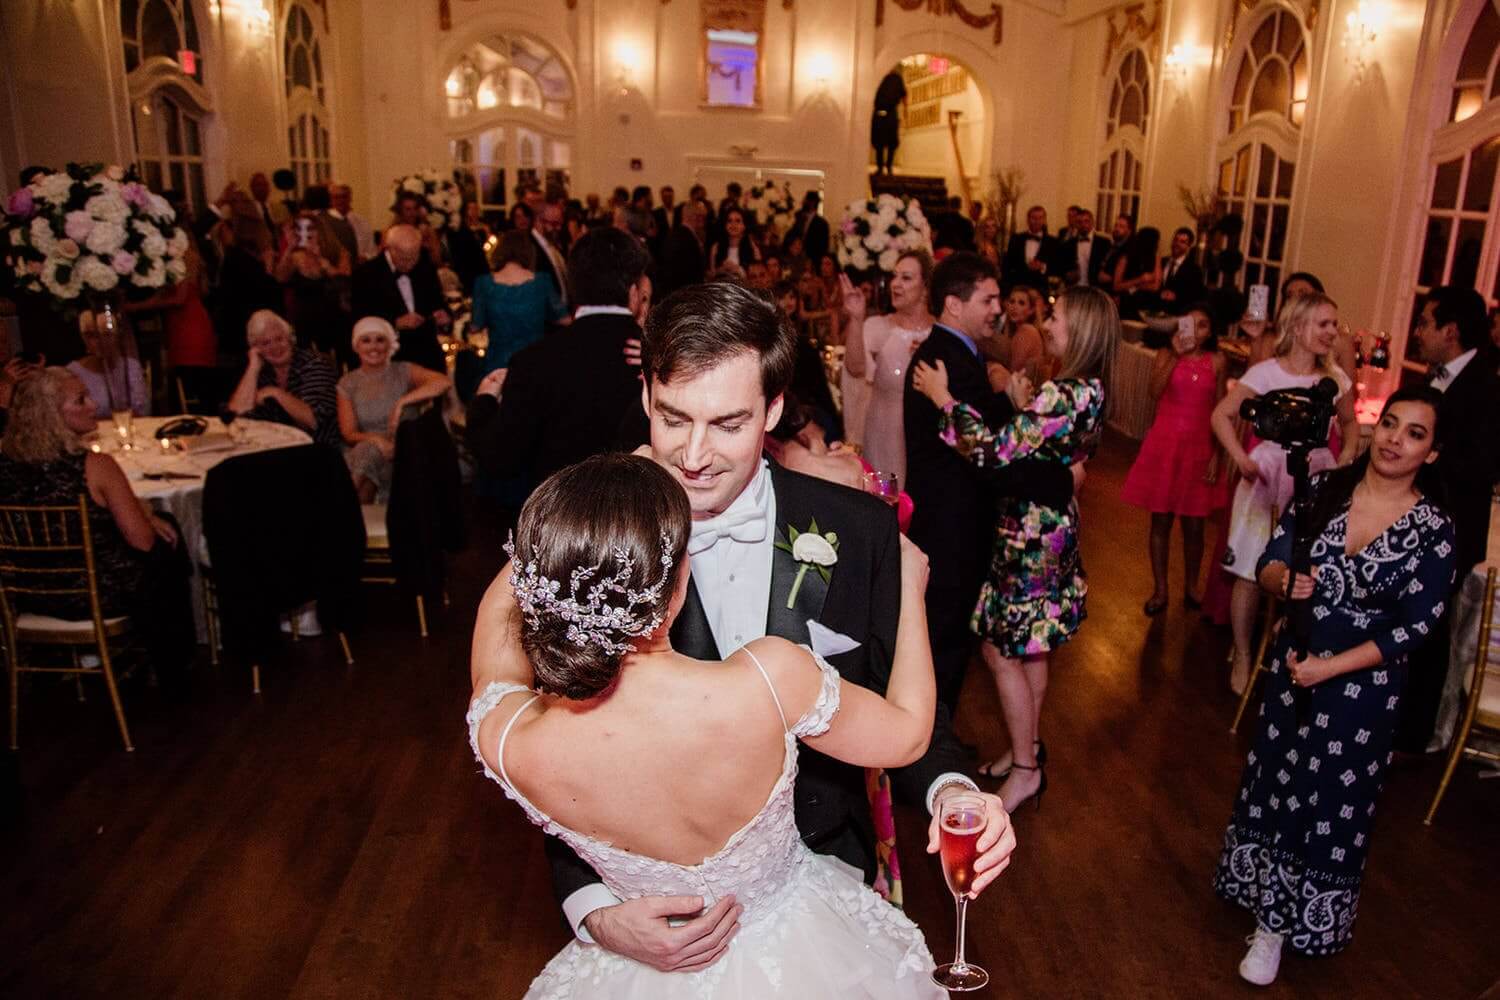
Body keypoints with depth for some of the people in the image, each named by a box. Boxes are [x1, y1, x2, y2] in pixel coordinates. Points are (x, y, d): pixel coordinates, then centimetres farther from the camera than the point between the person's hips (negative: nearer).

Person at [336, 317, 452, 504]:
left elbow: (444, 382, -14)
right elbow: (349, 433, 2)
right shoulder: (347, 383, 11)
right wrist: (375, 439, -21)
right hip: (362, 452, 1)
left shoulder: (402, 372, 5)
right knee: (368, 448, -32)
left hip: (401, 453, -1)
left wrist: (402, 402, -20)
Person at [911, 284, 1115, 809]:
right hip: (1048, 524, 10)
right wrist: (1023, 407, 5)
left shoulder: (1064, 395, -24)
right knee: (1029, 647, 21)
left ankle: (1025, 769, 15)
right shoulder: (1088, 390, 7)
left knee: (1000, 651, 2)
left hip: (1032, 533, -10)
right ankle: (1027, 747, 36)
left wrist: (943, 398, -22)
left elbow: (995, 449, -28)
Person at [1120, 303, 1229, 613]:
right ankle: (1159, 589, 19)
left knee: (1194, 524, 6)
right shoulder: (1166, 354, 2)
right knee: (1160, 520, 6)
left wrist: (1216, 455, -2)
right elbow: (1155, 392, -16)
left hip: (1199, 448, 1)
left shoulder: (1217, 362, 3)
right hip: (1164, 444, 0)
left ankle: (1191, 587, 26)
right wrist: (1176, 355, -18)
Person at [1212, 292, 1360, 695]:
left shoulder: (1335, 377, 5)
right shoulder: (1266, 372, -8)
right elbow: (1221, 415, -8)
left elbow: (1350, 424, 18)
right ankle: (1242, 658, 18)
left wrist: (1346, 460, 1)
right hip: (1268, 477, -3)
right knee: (1251, 574, 2)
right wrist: (1242, 460, -17)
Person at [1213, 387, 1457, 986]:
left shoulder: (1434, 530, -13)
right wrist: (1283, 579, -26)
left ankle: (1281, 924, 27)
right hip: (1291, 665, 3)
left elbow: (1416, 627, -13)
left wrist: (1331, 667, -19)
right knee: (1275, 783, 16)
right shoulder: (1324, 489, -6)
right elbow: (1269, 561, -2)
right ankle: (1268, 909, 37)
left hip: (1362, 685, -3)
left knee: (1333, 805, 9)